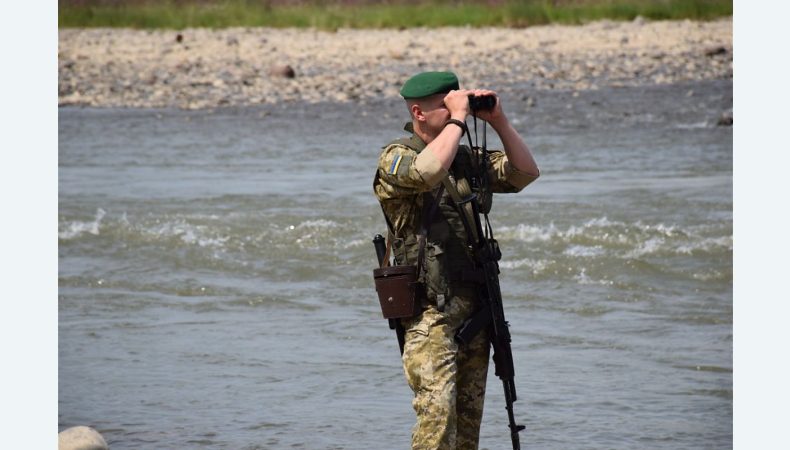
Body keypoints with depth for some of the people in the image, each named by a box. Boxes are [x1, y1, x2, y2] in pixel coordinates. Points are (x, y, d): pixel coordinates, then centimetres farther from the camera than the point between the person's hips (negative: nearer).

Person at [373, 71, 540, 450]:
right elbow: (430, 170, -30)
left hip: (474, 313, 7)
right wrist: (457, 118, -19)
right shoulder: (396, 158, -8)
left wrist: (498, 122, 3)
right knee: (437, 413, -19)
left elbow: (526, 173, 13)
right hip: (430, 314, -7)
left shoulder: (467, 159, 14)